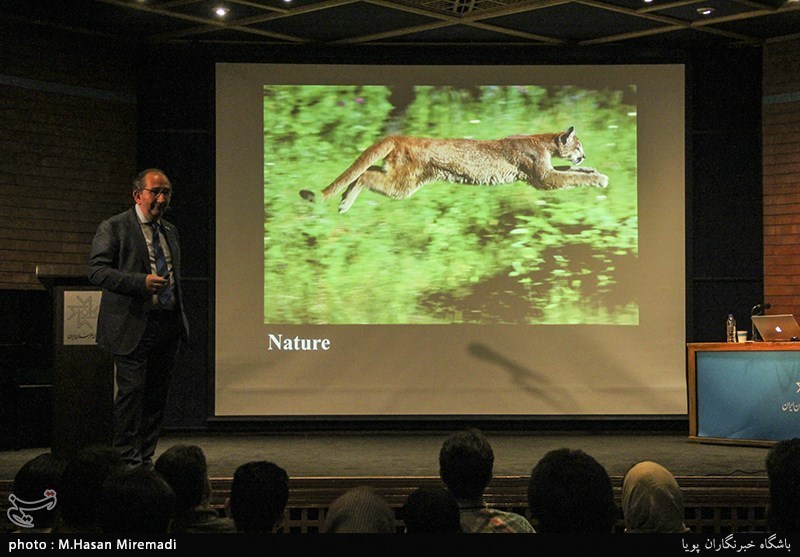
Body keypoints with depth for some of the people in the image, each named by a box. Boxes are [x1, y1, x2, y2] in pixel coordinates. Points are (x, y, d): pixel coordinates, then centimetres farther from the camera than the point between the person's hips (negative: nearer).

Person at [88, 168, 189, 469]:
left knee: (157, 395, 8)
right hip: (134, 325, -6)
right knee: (131, 391, -8)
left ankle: (146, 459, 15)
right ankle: (128, 461, -1)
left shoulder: (170, 231, 19)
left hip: (168, 324, 7)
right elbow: (97, 270, -12)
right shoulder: (113, 228, -3)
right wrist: (141, 282, -23)